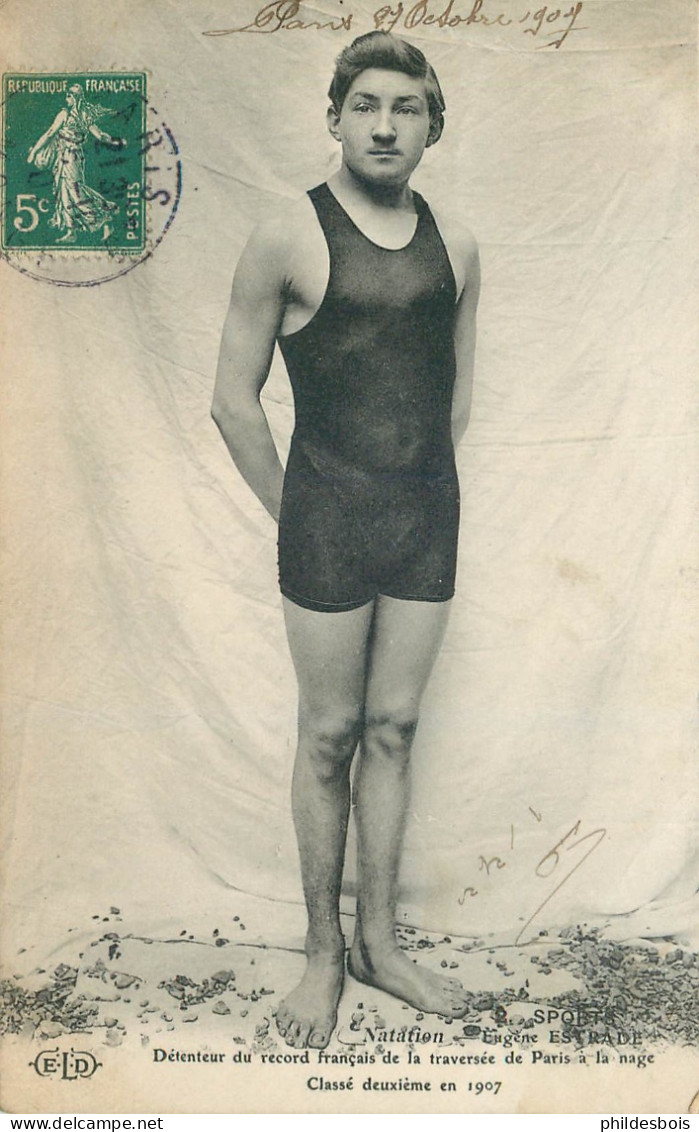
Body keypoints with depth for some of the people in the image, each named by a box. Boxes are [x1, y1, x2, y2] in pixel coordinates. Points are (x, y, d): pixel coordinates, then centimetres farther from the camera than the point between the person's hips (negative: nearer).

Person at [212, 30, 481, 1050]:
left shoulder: (455, 246, 8)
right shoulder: (288, 239, -5)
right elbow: (234, 401, -3)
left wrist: (423, 488, 12)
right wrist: (295, 515, -1)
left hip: (430, 516, 4)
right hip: (329, 517, -4)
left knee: (393, 729, 11)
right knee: (330, 737, 4)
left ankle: (381, 941, 26)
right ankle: (325, 951, 23)